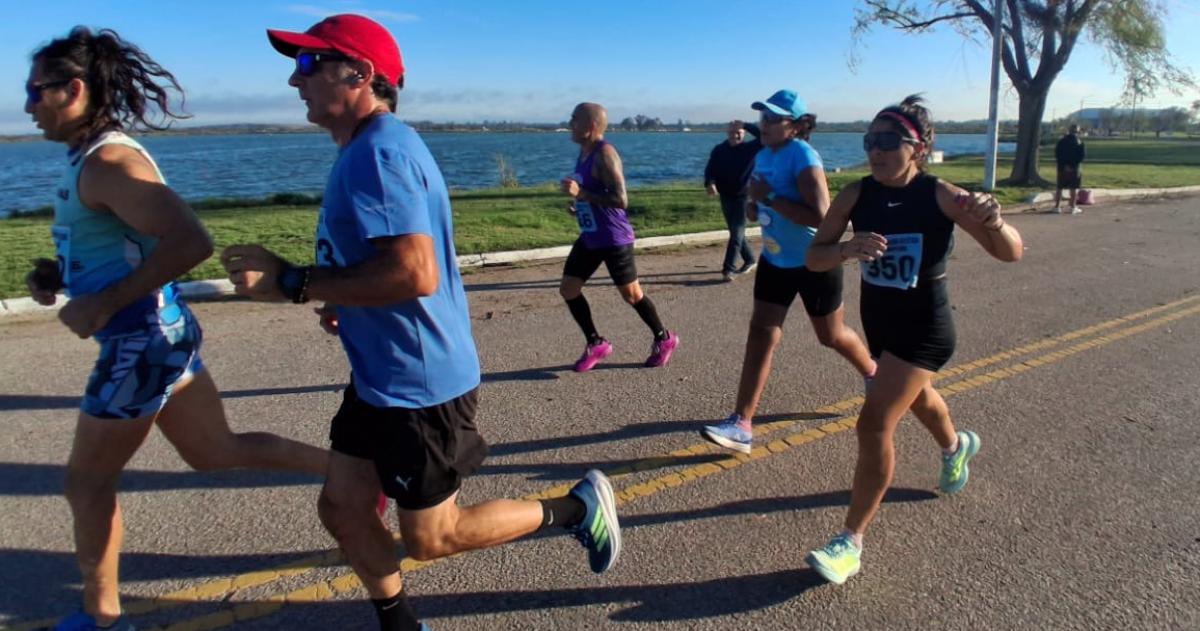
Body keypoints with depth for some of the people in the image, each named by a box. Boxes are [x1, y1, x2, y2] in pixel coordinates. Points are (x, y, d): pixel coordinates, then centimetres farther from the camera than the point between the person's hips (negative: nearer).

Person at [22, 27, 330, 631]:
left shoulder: (109, 162, -19)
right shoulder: (89, 158, 12)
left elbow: (190, 243, -31)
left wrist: (103, 304, -25)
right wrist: (57, 271, 7)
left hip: (143, 342, -9)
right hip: (154, 334, 9)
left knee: (87, 482, 8)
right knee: (216, 451, 18)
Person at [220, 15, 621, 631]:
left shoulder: (378, 153, -22)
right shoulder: (370, 148, 12)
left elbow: (414, 273, -33)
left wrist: (292, 282, -24)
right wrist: (344, 302, 8)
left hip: (419, 384, -10)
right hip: (380, 376, 10)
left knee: (431, 538, 7)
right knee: (342, 510, 17)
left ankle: (576, 507, 21)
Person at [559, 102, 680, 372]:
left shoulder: (605, 154, -20)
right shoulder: (584, 151, 8)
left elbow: (621, 200, -28)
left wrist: (581, 193, -29)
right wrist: (577, 203, 6)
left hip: (614, 239, -9)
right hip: (589, 237, 9)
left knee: (631, 294, 5)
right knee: (568, 289, 6)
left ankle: (664, 339, 27)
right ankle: (596, 344, 21)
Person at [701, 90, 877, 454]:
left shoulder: (802, 155, -22)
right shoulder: (764, 155, 3)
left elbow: (821, 216, -32)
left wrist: (769, 197, -29)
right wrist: (754, 205, -4)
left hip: (815, 263, -7)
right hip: (775, 261, 7)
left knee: (831, 336, 13)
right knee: (761, 334, -3)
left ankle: (875, 377, 45)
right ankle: (742, 425, -4)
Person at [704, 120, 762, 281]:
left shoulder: (750, 148, -5)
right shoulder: (719, 150, 2)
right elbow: (710, 169, -6)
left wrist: (745, 125, -20)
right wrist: (710, 183, -27)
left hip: (743, 196, -4)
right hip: (726, 196, 4)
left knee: (737, 232, -9)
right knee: (736, 232, 14)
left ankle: (728, 269, -12)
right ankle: (750, 260, 30)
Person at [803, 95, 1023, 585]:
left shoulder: (940, 196, -20)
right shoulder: (856, 195, -10)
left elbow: (1011, 253, -21)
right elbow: (814, 257, -14)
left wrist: (993, 221, -43)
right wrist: (848, 248, -36)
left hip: (924, 327, -5)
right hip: (877, 320, 6)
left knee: (875, 424, -14)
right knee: (915, 395, 30)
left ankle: (851, 543, 0)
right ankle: (956, 447, 66)